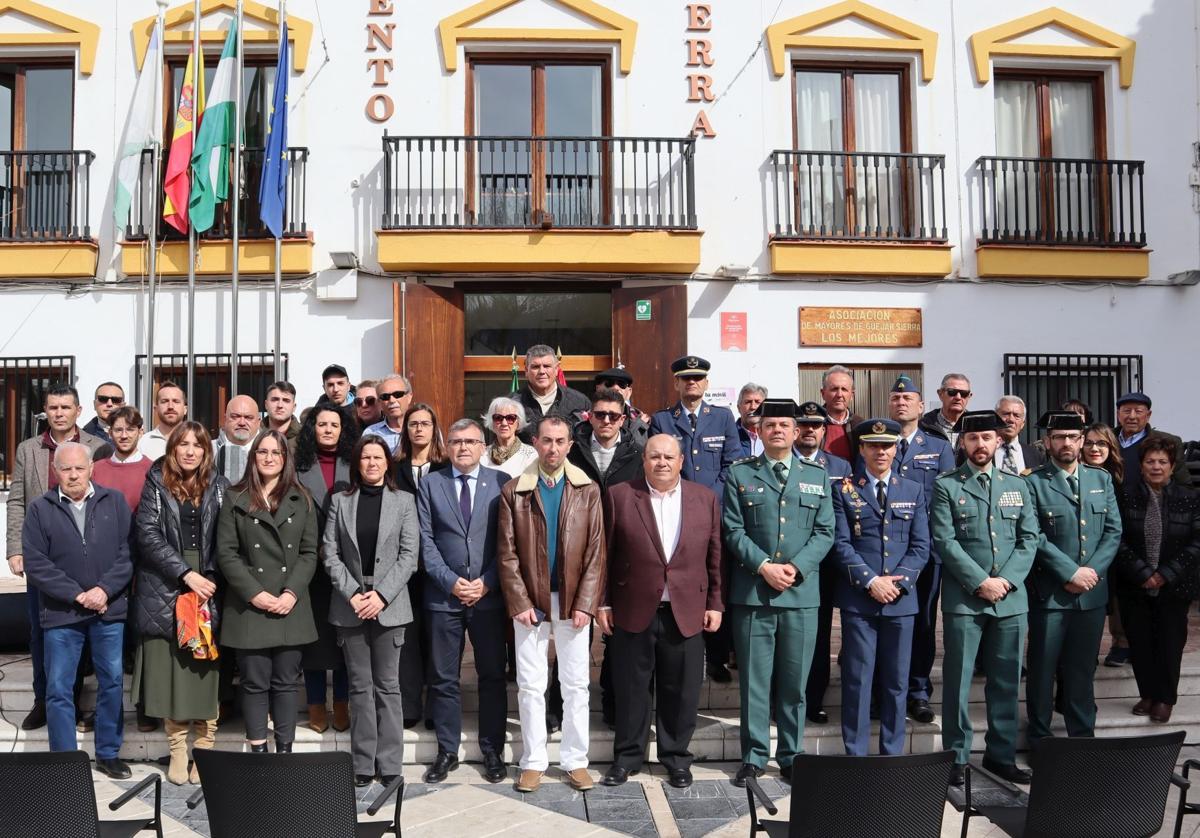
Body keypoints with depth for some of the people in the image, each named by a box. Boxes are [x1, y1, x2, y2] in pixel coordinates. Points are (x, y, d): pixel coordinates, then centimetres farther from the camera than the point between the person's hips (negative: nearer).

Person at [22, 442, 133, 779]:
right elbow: (35, 563, -6)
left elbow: (128, 552, -3)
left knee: (112, 683, 9)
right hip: (61, 613, -1)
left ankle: (108, 754, 24)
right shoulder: (39, 509, 0)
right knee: (58, 689, 4)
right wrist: (77, 595, -13)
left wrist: (104, 590, -15)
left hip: (110, 611, 1)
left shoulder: (115, 502, 2)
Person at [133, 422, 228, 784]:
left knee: (206, 673, 2)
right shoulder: (156, 485, 4)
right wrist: (185, 573, -14)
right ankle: (177, 751, 14)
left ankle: (205, 750, 11)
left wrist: (211, 576, -9)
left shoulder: (219, 486, 7)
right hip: (165, 592, 0)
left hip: (208, 591, 1)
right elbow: (148, 535, -5)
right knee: (170, 672, 3)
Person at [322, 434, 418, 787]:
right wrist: (353, 593, -9)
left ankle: (389, 765, 9)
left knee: (387, 686, 3)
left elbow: (409, 555, -2)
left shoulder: (403, 501, 3)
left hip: (389, 605, -1)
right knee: (360, 687, 6)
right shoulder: (340, 501, 7)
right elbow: (329, 553, 2)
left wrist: (382, 594, -11)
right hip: (350, 605, 1)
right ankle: (363, 765, 13)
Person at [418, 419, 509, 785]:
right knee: (444, 679, 7)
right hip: (444, 596, 1)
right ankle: (447, 751, 20)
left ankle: (493, 751, 19)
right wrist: (450, 580, -9)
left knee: (493, 676, 7)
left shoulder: (501, 482, 3)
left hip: (489, 595, -1)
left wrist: (487, 582, -8)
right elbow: (425, 539, 2)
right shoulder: (431, 484, 7)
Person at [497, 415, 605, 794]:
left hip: (573, 602, 1)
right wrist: (519, 603, -9)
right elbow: (507, 553, -2)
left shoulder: (587, 490, 2)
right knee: (531, 686, 6)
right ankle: (534, 761, 18)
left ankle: (575, 761, 19)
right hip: (530, 602, 0)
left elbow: (595, 552, -1)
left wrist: (586, 604, -8)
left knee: (576, 685, 7)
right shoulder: (514, 491, 0)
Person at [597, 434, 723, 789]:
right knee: (631, 690, 10)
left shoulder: (705, 498, 5)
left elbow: (714, 556, 7)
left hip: (686, 612, 1)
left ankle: (676, 757, 27)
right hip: (633, 611, -1)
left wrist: (715, 603, 4)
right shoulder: (619, 496, -1)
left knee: (681, 691, 10)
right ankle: (627, 757, 26)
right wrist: (603, 603, -1)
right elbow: (605, 554, 1)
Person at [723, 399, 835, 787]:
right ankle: (754, 756, 15)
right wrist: (763, 566, -13)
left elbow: (824, 532, 5)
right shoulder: (740, 473, 5)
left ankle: (792, 757, 21)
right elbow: (733, 531, 0)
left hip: (802, 592, 2)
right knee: (754, 679, 4)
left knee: (795, 681, 8)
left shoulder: (817, 475, 11)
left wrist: (795, 568, -9)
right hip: (752, 591, -1)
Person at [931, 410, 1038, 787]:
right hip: (963, 599, -3)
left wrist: (1006, 579, -7)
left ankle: (1002, 755, 22)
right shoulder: (946, 486, 1)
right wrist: (980, 582, -13)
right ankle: (956, 757, 11)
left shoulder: (1017, 486, 13)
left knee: (1006, 682, 10)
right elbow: (944, 541, -7)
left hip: (1011, 599, 4)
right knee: (957, 681, 1)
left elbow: (1029, 539, 7)